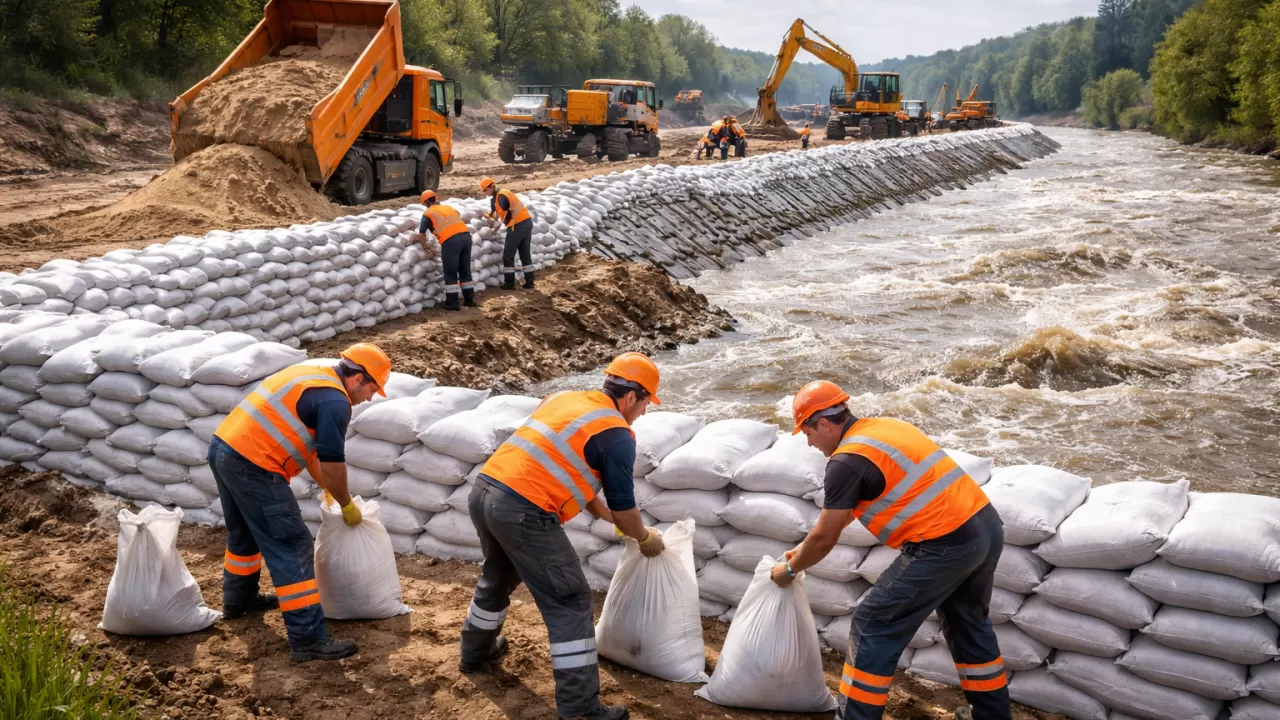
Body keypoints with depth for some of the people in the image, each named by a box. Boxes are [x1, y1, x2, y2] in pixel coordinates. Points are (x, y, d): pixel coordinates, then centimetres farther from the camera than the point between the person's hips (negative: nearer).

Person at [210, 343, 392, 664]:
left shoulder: (313, 375, 18)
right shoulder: (335, 401, -12)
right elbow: (333, 463, -11)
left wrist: (327, 487, 30)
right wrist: (347, 506, 5)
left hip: (223, 447, 10)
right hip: (253, 465, -10)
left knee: (245, 532, 29)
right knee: (291, 547, -5)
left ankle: (238, 600, 49)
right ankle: (308, 640, -4)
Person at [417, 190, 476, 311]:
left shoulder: (428, 213, 13)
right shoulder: (449, 208, 28)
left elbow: (421, 234, 9)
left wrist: (425, 247, 24)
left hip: (450, 240, -5)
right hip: (466, 236, 5)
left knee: (450, 273, 4)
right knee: (465, 270, 17)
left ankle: (452, 303, 5)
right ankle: (469, 299, 21)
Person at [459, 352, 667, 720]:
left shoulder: (564, 399, 19)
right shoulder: (616, 434, -4)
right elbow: (623, 504, 3)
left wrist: (607, 516, 35)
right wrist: (644, 539, 23)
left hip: (485, 491, 9)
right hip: (524, 512, -8)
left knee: (498, 576, 32)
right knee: (570, 603, 2)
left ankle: (476, 652, 53)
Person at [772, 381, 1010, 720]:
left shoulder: (846, 461, -11)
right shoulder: (883, 427, 17)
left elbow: (825, 539, -3)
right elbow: (846, 509, 30)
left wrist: (790, 569, 15)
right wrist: (806, 548, 35)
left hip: (946, 545, -9)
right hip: (987, 526, 9)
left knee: (873, 625, 3)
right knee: (968, 624, 27)